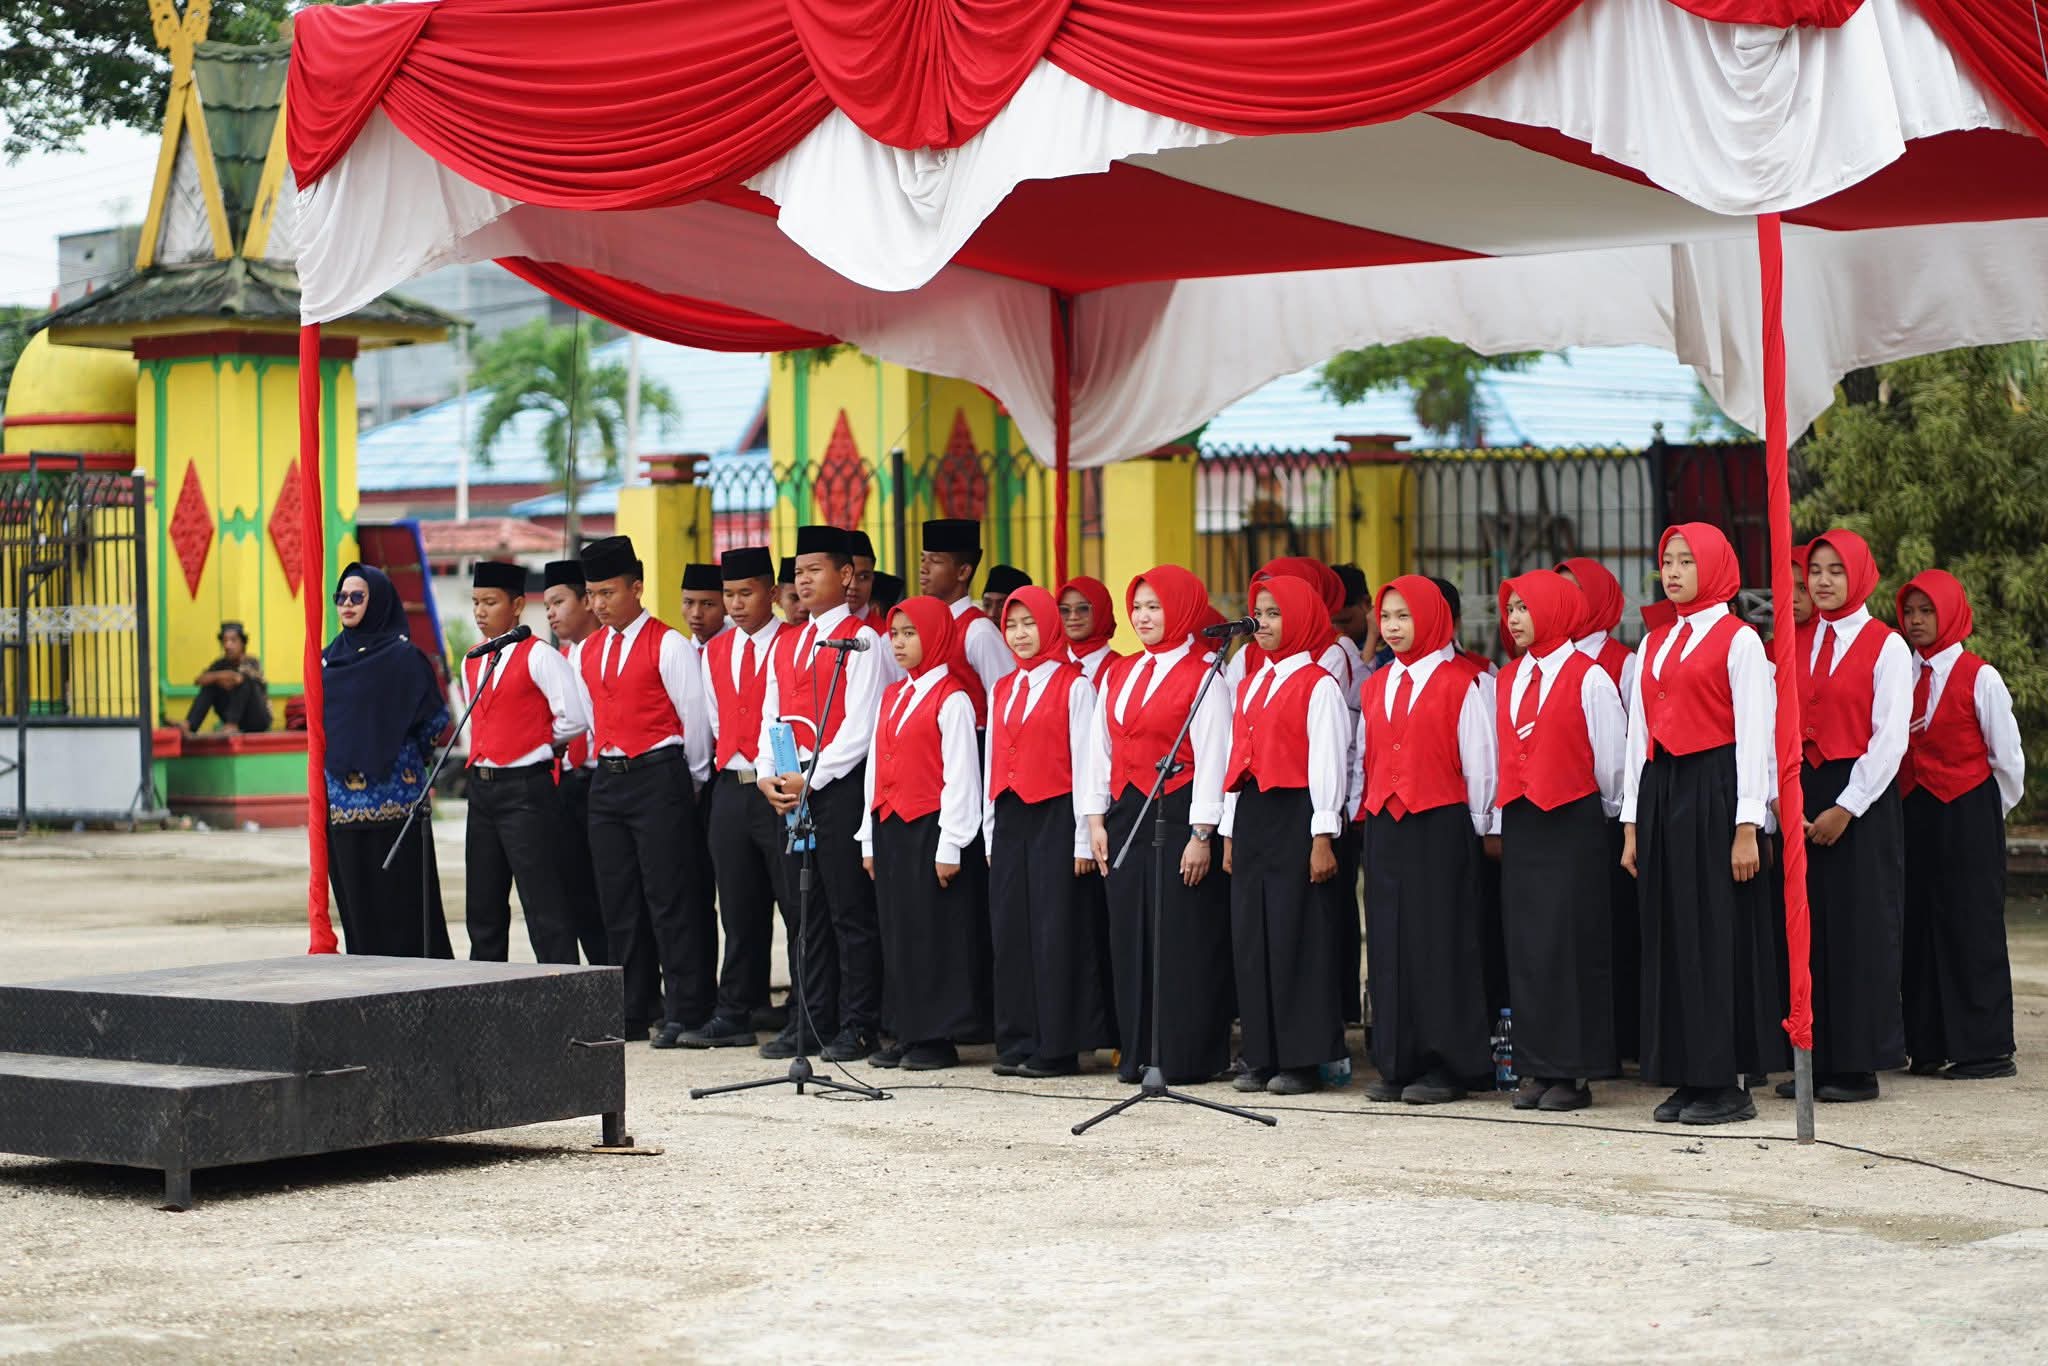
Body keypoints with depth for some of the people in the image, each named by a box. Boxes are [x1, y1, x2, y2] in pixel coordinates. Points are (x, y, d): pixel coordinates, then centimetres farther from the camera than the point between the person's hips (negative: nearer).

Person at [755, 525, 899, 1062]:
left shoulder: (862, 640, -6)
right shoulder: (785, 644, 16)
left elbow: (859, 729, -12)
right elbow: (770, 717, 16)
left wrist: (810, 778, -15)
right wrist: (769, 775, 0)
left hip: (840, 783, -7)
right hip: (789, 790, 7)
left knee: (850, 910, -4)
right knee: (806, 911, 10)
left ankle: (857, 1027, 0)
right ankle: (812, 1023, 15)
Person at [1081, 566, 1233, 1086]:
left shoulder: (1202, 676, -6)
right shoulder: (1117, 675, 14)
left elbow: (1212, 758, -10)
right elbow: (1101, 750, 15)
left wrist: (1201, 835, -14)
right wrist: (1097, 820, 8)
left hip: (1179, 816, -6)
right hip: (1126, 816, 6)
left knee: (1184, 937, -4)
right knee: (1130, 934, 7)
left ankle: (1186, 1056, 1)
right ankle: (1139, 1053, 13)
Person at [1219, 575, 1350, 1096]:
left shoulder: (1317, 685, -5)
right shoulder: (1251, 683, 17)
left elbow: (1328, 762, -10)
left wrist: (1323, 837, -14)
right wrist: (1230, 831, 16)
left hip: (1296, 817, -7)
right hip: (1251, 817, 7)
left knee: (1297, 935, -5)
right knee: (1251, 935, 6)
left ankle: (1303, 1058, 0)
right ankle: (1262, 1056, 11)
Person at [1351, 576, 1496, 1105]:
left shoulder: (1463, 682, -4)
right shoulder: (1376, 685, 15)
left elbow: (1478, 760, -3)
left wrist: (1480, 827, -3)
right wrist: (1359, 812, 12)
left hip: (1441, 824, -6)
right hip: (1383, 825, 6)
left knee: (1439, 940, -3)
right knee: (1389, 942, 6)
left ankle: (1446, 1065, 2)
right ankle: (1397, 1065, 11)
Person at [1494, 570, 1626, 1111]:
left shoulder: (1588, 676, -7)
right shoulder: (1508, 680, 13)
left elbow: (1611, 758, -2)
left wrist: (1608, 814, 8)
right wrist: (1499, 823, 13)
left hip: (1574, 823, -6)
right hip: (1520, 824, 6)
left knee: (1571, 942, -5)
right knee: (1525, 945, 5)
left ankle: (1573, 1071, -1)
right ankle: (1537, 1069, 10)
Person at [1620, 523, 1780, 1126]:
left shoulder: (1738, 640, -3)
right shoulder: (1654, 645, 16)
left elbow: (1754, 736, -8)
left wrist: (1747, 827, -13)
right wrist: (1632, 823, 11)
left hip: (1714, 793, -7)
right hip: (1659, 792, 7)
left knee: (1718, 931, -6)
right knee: (1669, 934, 5)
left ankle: (1727, 1083, -1)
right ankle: (1687, 1079, 10)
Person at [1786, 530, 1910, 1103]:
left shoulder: (1887, 647, -3)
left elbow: (1889, 737, -9)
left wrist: (1846, 808, -13)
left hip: (1862, 799, -5)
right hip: (1805, 798, 5)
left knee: (1861, 926, -4)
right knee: (1808, 926, 3)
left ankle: (1858, 1065, 2)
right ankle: (1815, 1060, 8)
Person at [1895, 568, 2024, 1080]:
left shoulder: (1979, 678, -6)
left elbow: (2008, 758, -2)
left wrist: (1986, 814, 3)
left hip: (1967, 813, -5)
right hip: (1914, 816, 5)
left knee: (1972, 925, -3)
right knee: (1919, 923, 5)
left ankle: (1984, 1049, 1)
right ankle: (1928, 1045, 11)